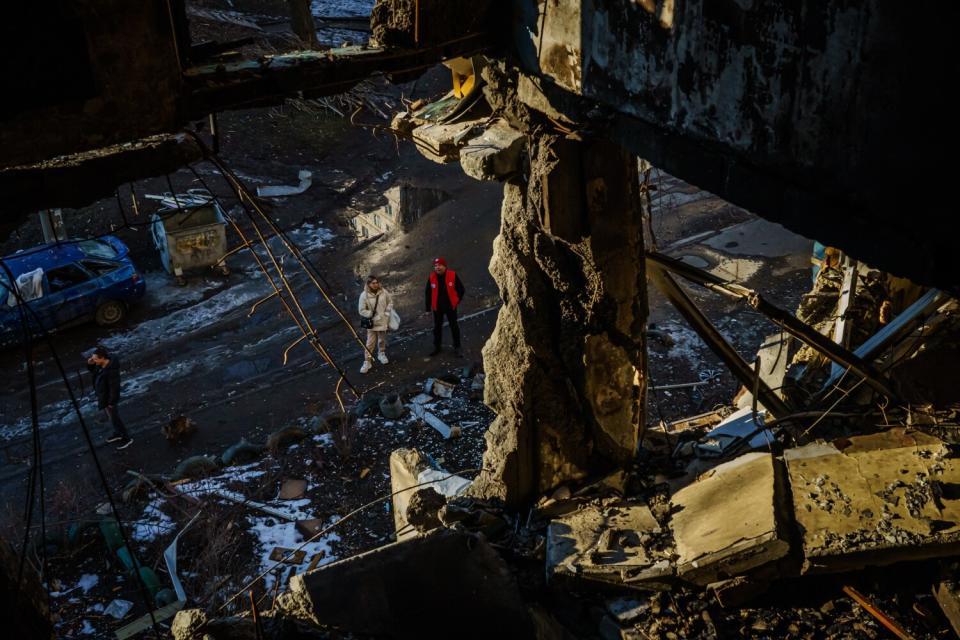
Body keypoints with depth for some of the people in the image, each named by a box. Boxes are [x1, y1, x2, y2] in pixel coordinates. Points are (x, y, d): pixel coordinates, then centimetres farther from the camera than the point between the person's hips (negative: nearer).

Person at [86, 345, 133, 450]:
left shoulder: (111, 370, -38)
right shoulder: (102, 362, -12)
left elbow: (114, 386, -29)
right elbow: (93, 370, 6)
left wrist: (112, 402, -19)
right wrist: (90, 363, -17)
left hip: (109, 397, -9)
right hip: (103, 393, 9)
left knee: (115, 418, 11)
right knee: (111, 415, 27)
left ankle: (126, 438, 30)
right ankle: (118, 433, 48)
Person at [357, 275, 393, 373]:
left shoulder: (384, 292, -6)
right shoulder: (364, 295, -15)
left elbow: (390, 302, 9)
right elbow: (362, 310, -12)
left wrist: (387, 312, -1)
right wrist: (372, 315, -18)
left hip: (383, 321, 3)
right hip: (372, 322, -3)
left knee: (382, 340, 19)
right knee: (370, 343, -5)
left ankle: (381, 354, 43)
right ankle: (367, 361, 1)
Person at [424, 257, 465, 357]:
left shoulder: (452, 275, -13)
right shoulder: (432, 277, -6)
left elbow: (461, 289, -2)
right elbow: (428, 293, 2)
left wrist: (457, 300, 2)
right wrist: (428, 307, 2)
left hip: (450, 306, -2)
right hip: (437, 307, 2)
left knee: (454, 326, 8)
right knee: (437, 327, 12)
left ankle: (457, 347, 21)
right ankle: (436, 347, 25)